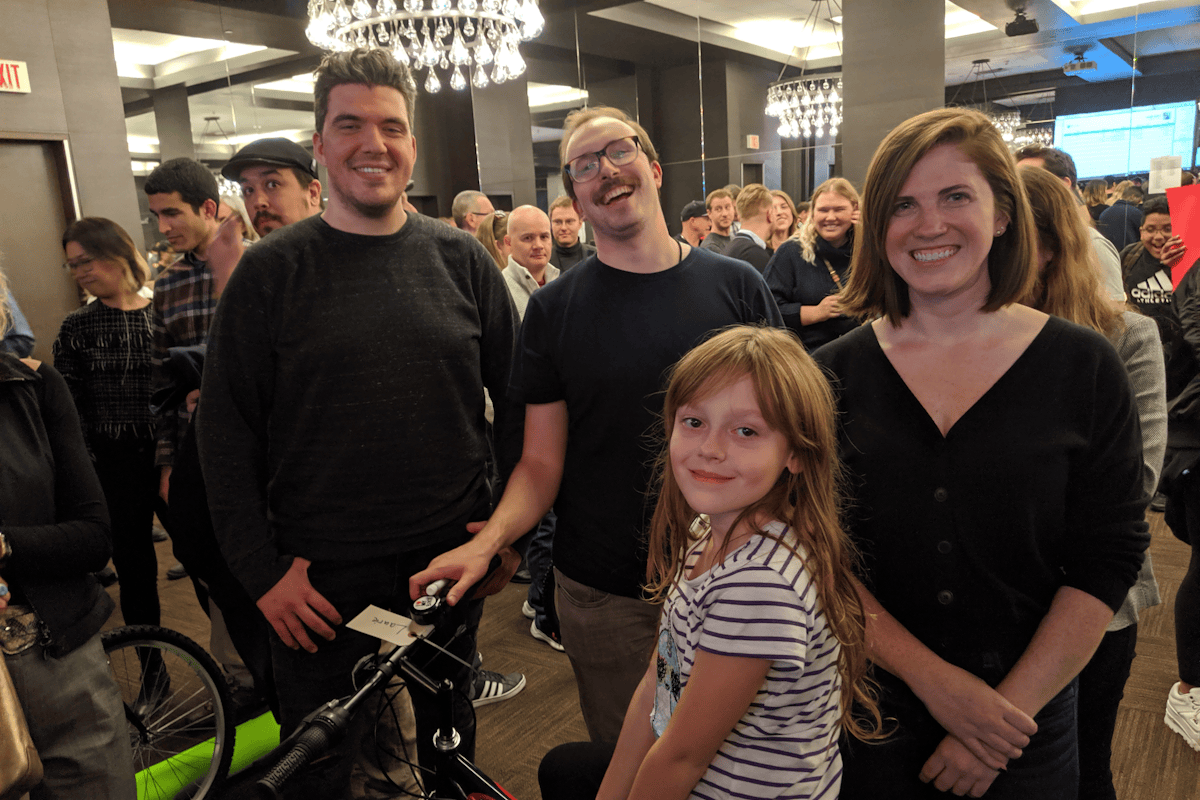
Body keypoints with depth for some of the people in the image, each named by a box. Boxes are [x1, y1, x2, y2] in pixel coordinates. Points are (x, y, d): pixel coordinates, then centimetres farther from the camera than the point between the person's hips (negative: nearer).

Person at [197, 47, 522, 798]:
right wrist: (262, 571, -8)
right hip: (318, 581, -1)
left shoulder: (460, 259, -1)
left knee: (449, 738, 22)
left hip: (450, 562, 2)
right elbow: (227, 433, -5)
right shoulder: (271, 271, -5)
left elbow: (516, 396, 4)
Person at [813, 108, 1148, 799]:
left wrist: (1008, 710, -14)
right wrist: (933, 679, -17)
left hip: (1027, 718, 0)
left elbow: (1109, 560, -8)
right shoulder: (834, 374, -8)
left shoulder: (1086, 369, -7)